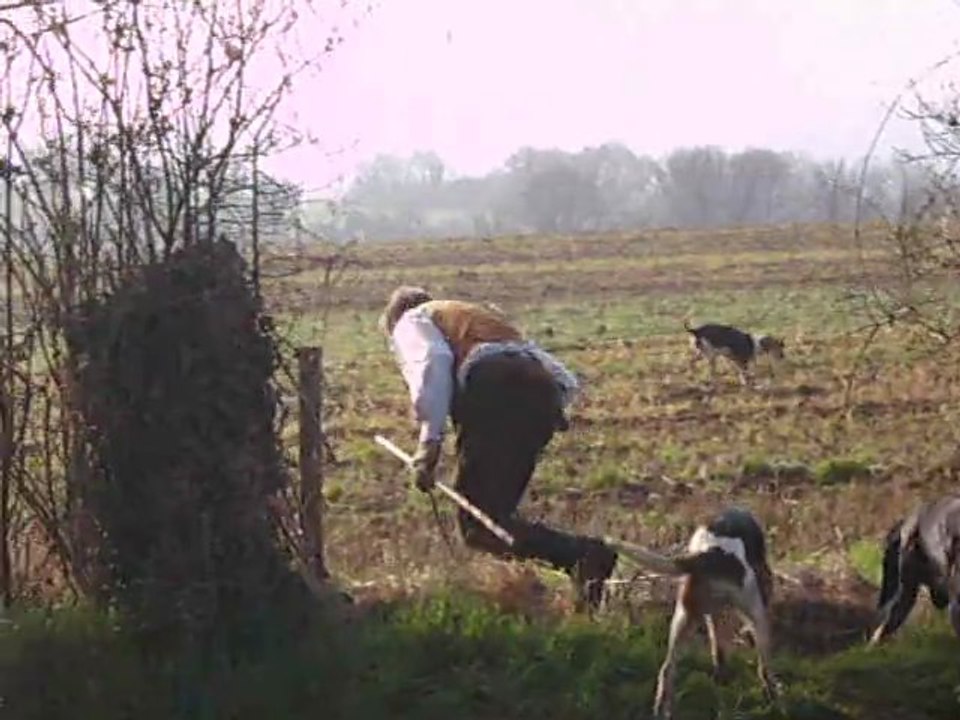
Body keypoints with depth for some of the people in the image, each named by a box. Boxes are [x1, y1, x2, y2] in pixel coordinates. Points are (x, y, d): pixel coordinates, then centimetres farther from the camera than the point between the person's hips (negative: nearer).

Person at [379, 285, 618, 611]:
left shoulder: (410, 322, 22)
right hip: (543, 390, 7)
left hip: (493, 391, -7)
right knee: (496, 509, 20)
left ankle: (582, 556, -29)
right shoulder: (480, 313, 42)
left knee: (479, 527, -10)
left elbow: (434, 362, -5)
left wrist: (430, 441, -10)